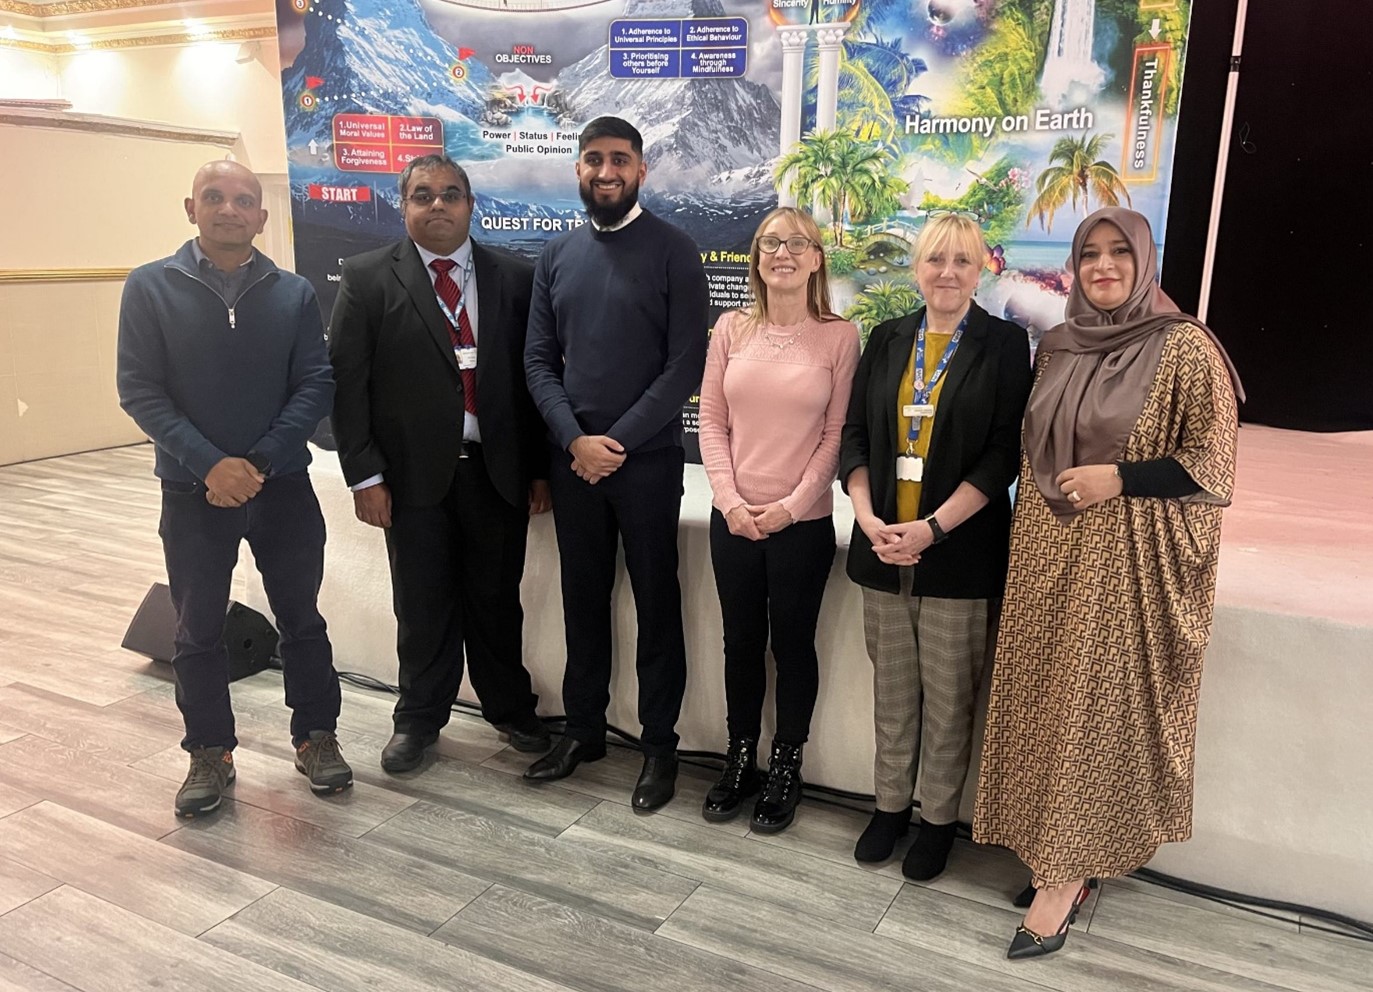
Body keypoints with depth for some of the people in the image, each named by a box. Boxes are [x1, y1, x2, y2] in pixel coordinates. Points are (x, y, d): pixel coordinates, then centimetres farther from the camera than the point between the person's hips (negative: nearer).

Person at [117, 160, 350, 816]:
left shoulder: (293, 293, 1)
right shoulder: (151, 288, -2)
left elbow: (316, 385, -4)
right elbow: (139, 390, -7)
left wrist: (259, 461, -15)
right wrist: (210, 464, -18)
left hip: (284, 486, 1)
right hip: (192, 492, -1)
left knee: (301, 618, 10)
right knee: (198, 631, 9)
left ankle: (316, 736, 26)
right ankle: (210, 754, 24)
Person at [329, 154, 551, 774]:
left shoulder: (513, 278, 4)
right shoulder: (368, 278, -1)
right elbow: (347, 381, -3)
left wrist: (540, 467, 3)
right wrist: (365, 474, -8)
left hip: (497, 469, 1)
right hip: (414, 471, -1)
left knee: (497, 598, 13)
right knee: (423, 605, 9)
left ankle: (509, 707, 33)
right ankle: (419, 719, 29)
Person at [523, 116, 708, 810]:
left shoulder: (673, 252, -4)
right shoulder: (556, 256, 9)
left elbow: (686, 363, -10)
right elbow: (539, 360, 6)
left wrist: (618, 441, -14)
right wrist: (575, 440, -9)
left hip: (646, 459, -4)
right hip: (572, 458, 4)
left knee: (656, 603, 6)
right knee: (582, 598, 13)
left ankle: (659, 745, 19)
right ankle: (583, 728, 29)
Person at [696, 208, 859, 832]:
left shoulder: (839, 336, -5)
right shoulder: (731, 330, 3)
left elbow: (837, 435, -6)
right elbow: (712, 423, 3)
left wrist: (790, 506, -12)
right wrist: (731, 502, -7)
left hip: (802, 523, -2)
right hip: (733, 519, 3)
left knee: (793, 644, 10)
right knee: (741, 642, 14)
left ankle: (786, 768, 27)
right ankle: (740, 758, 31)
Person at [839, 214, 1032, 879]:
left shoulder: (1004, 345, -1)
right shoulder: (887, 341, 9)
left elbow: (1003, 454, -8)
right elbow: (855, 436, 7)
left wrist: (932, 527, -16)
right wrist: (869, 519, -8)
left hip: (960, 552, -3)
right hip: (883, 546, 3)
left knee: (948, 695, 7)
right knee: (892, 689, 13)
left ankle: (939, 818, 24)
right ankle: (891, 803, 30)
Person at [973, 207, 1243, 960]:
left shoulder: (1184, 348, -8)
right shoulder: (1056, 347, 9)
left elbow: (1215, 466, -9)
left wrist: (1119, 478, -18)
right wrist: (1027, 526, 13)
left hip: (1126, 561, -5)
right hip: (1049, 552, 6)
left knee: (1098, 705, -1)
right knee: (1049, 699, 8)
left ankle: (1065, 876, 11)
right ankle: (1061, 858, 23)